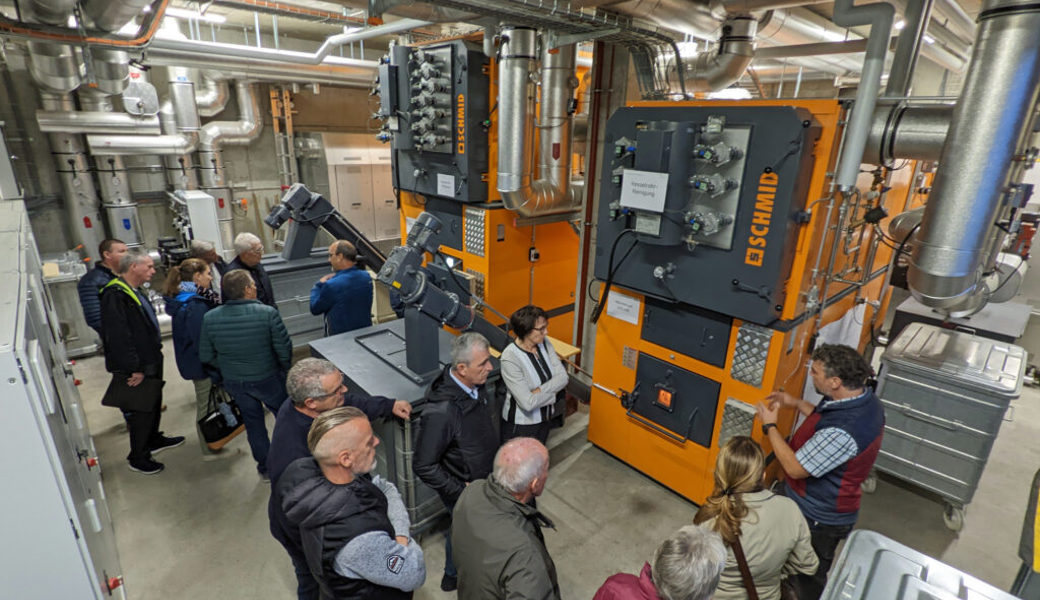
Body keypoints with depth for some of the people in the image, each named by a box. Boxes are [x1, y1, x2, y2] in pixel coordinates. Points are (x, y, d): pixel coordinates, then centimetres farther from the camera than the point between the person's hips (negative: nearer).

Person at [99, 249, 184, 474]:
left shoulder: (135, 291, 12)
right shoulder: (115, 295, -21)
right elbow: (118, 336, -26)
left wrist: (156, 347, 18)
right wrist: (134, 369, -24)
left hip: (150, 362, 10)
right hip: (135, 369, -10)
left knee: (154, 403, 23)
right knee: (142, 411, 1)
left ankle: (153, 440, 42)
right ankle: (138, 458, 17)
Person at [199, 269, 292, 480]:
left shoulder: (210, 318, -9)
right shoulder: (268, 314, -22)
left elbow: (206, 356, 0)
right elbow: (284, 349, -18)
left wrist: (227, 368, 17)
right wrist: (284, 370, 2)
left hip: (233, 382, 4)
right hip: (267, 379, -4)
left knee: (253, 423, 20)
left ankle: (265, 469, 33)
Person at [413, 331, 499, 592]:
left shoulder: (474, 385, -13)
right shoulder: (440, 412, -39)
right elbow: (424, 466, -28)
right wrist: (460, 493, -23)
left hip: (484, 480, 8)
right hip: (463, 489, -8)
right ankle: (453, 576, 49)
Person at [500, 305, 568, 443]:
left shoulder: (544, 342, -8)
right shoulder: (510, 358, -29)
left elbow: (563, 377, -11)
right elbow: (528, 403, -30)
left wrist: (540, 391, -24)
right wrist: (553, 391, -17)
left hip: (543, 419, 6)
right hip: (520, 425, -6)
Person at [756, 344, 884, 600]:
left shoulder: (842, 433, -41)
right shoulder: (864, 398, -10)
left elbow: (795, 468, -29)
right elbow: (827, 423, 9)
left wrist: (770, 426, -20)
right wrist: (797, 403, 4)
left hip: (819, 520, -9)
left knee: (810, 579, 19)